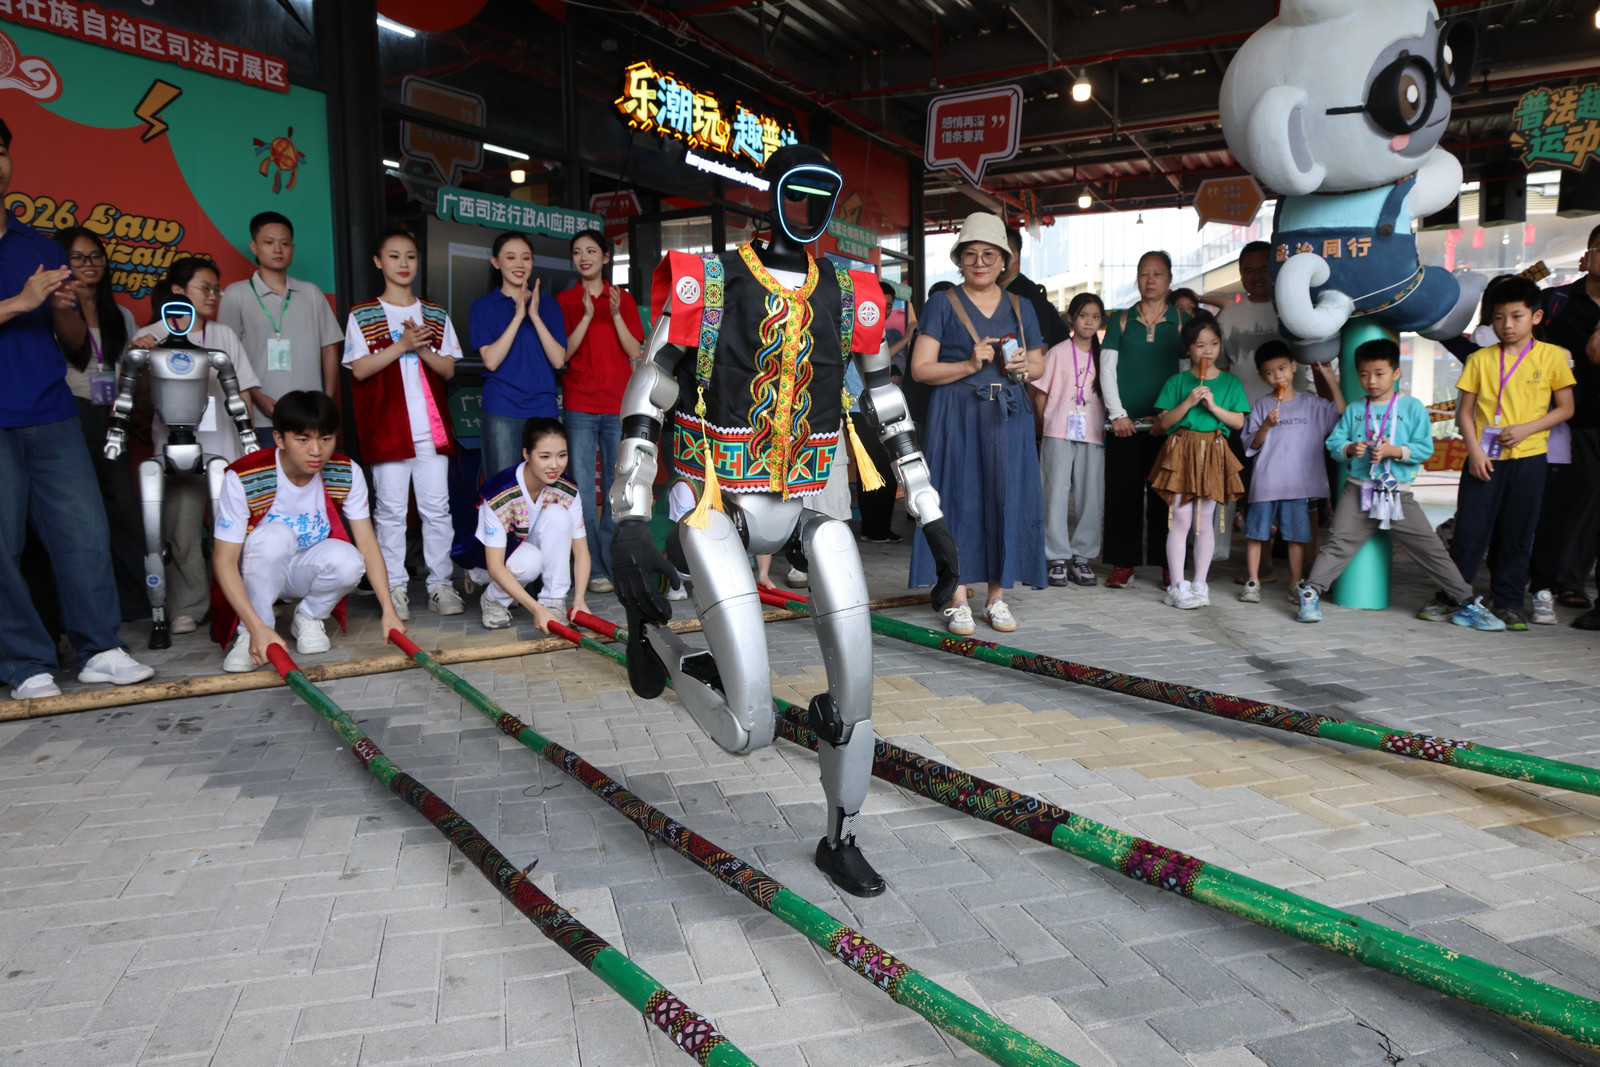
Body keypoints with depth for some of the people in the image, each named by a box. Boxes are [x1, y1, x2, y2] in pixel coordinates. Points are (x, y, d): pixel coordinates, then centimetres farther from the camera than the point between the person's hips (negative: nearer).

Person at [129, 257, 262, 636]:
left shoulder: (223, 335, 14)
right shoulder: (152, 336, 6)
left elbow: (243, 391, 12)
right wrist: (134, 354, -19)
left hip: (225, 447, 2)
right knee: (181, 529, -4)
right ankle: (187, 608, 5)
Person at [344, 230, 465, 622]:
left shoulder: (436, 315, 14)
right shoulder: (362, 315, 6)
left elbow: (448, 369, 8)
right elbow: (359, 369, -5)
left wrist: (422, 349, -10)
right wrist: (401, 345, -13)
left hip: (432, 427, 3)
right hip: (387, 428, -2)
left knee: (437, 507, 2)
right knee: (391, 509, 0)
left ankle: (440, 583, 10)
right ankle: (394, 589, 7)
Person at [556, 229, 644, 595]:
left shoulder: (623, 299, 10)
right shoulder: (564, 300, 7)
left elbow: (636, 353, 2)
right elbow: (564, 354, -3)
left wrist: (616, 315, -10)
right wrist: (587, 315, -12)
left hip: (619, 405, 1)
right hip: (579, 406, -1)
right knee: (583, 487, -3)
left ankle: (612, 563, 11)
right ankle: (594, 569, 3)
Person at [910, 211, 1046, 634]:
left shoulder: (1021, 307, 16)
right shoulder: (944, 306, 4)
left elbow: (1039, 365, 20)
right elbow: (921, 368, -3)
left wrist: (1024, 367, -3)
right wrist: (969, 365, -15)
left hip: (1009, 417, 3)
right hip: (957, 417, -3)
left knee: (1007, 499, 0)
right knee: (961, 500, -5)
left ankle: (997, 597, 10)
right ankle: (959, 601, 1)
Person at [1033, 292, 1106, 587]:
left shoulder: (1103, 356, 10)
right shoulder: (1058, 353, 2)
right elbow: (1040, 395, 4)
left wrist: (1105, 427, 5)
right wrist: (1046, 426, 3)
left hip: (1093, 435, 3)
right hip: (1059, 434, -3)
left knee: (1091, 497, 2)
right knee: (1056, 495, -2)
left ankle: (1082, 557, 12)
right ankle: (1057, 559, 6)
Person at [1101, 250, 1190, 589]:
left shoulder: (1182, 321, 8)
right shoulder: (1121, 320, 9)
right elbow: (1107, 369, 5)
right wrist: (1117, 413, -5)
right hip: (1124, 420, 0)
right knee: (1124, 489, 0)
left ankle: (1169, 567, 8)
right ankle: (1123, 564, 7)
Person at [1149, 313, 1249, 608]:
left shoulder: (1230, 382, 10)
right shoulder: (1177, 381, 6)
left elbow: (1238, 422, 3)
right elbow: (1164, 422, 0)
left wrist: (1214, 406, -10)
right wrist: (1189, 402, -12)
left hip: (1213, 454, 2)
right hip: (1181, 452, -2)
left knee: (1205, 521, 6)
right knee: (1181, 519, -5)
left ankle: (1200, 584, 15)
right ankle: (1177, 586, 0)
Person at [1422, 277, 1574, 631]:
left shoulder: (1552, 356, 2)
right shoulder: (1480, 359, 4)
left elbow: (1566, 408, 4)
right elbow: (1465, 411, 4)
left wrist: (1526, 428, -11)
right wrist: (1474, 450, -8)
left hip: (1528, 458, 0)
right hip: (1484, 458, 0)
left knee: (1518, 534, 6)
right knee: (1469, 530, 0)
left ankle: (1508, 603, 16)